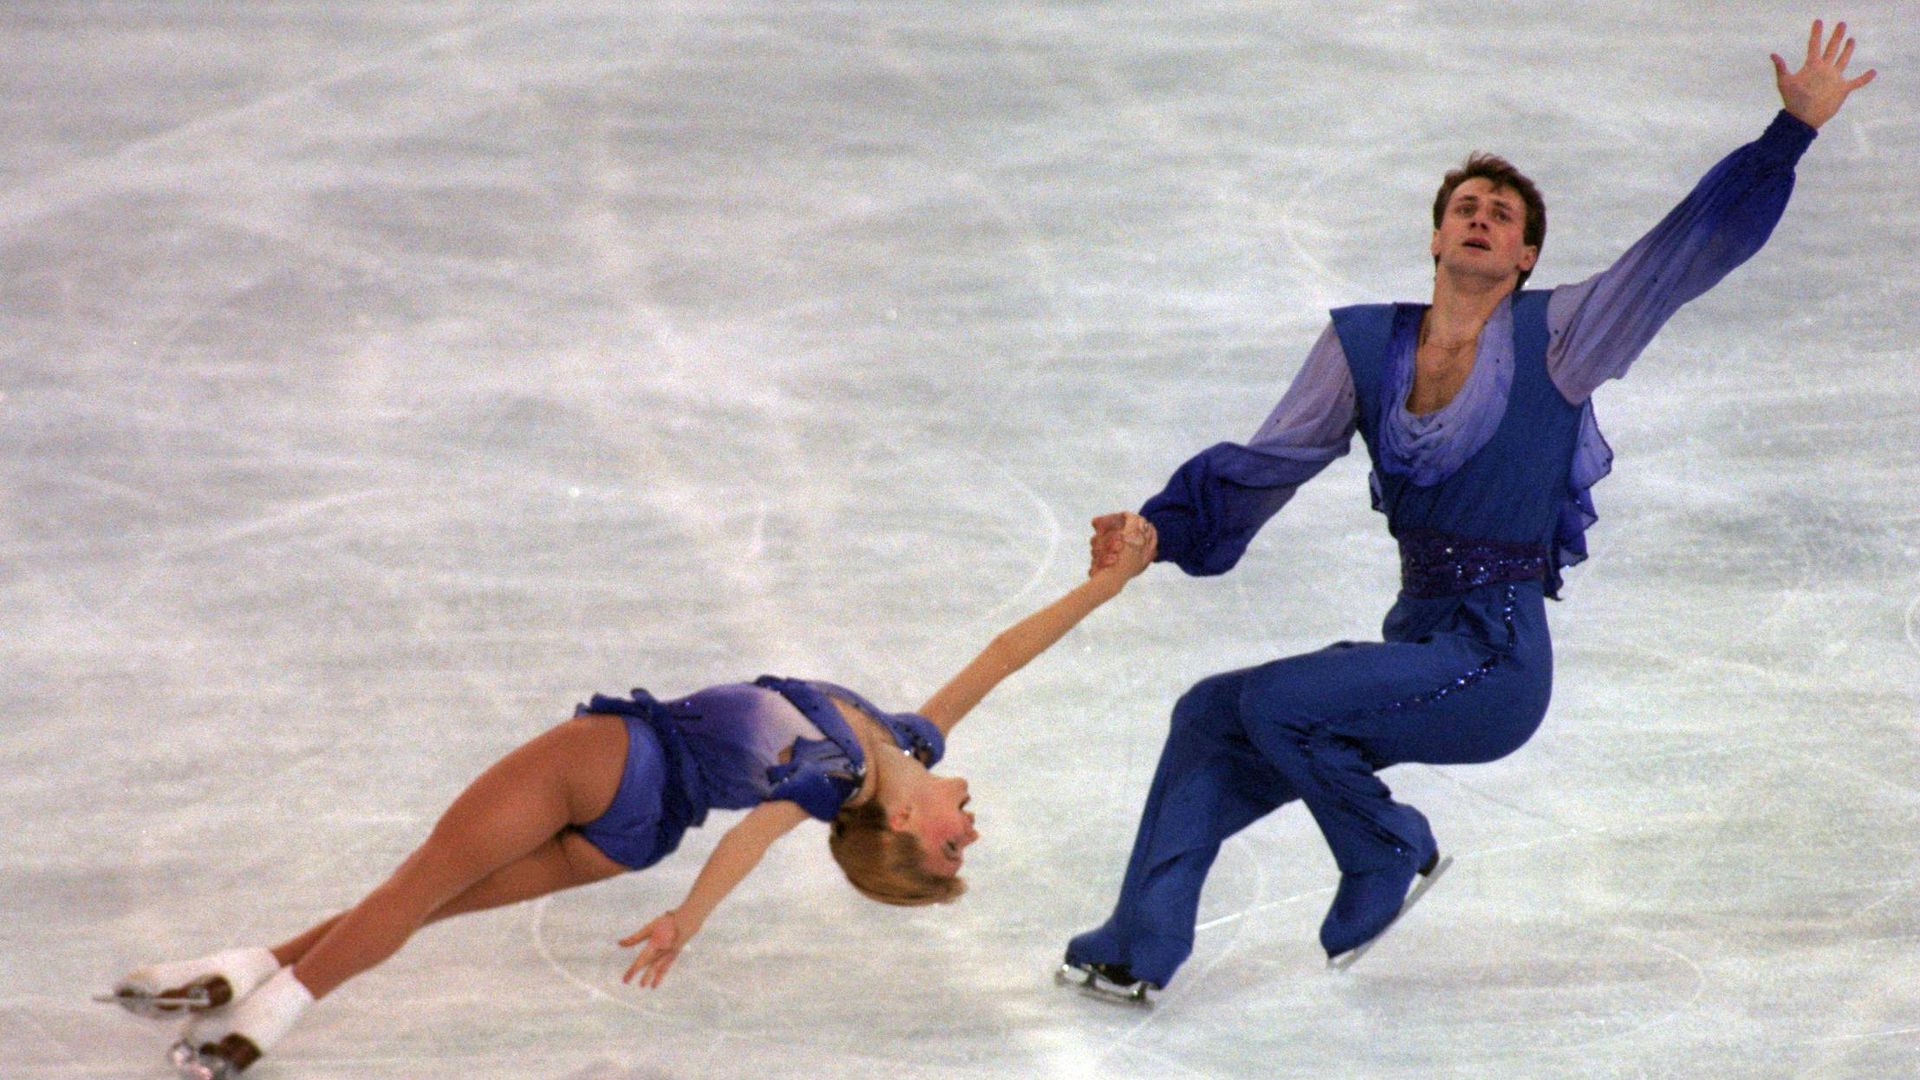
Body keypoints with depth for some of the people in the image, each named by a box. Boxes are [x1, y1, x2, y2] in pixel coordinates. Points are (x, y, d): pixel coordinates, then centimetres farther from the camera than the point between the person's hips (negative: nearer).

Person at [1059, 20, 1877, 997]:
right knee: (1212, 716, 6)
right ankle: (1140, 950, 13)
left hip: (1496, 661, -6)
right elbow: (1266, 466, 8)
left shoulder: (1555, 337, -5)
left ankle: (1390, 855, 7)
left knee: (1275, 702, -19)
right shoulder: (1364, 347, 7)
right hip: (1415, 639, 6)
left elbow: (1691, 246, -6)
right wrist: (1158, 531, -7)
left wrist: (1792, 131, -11)